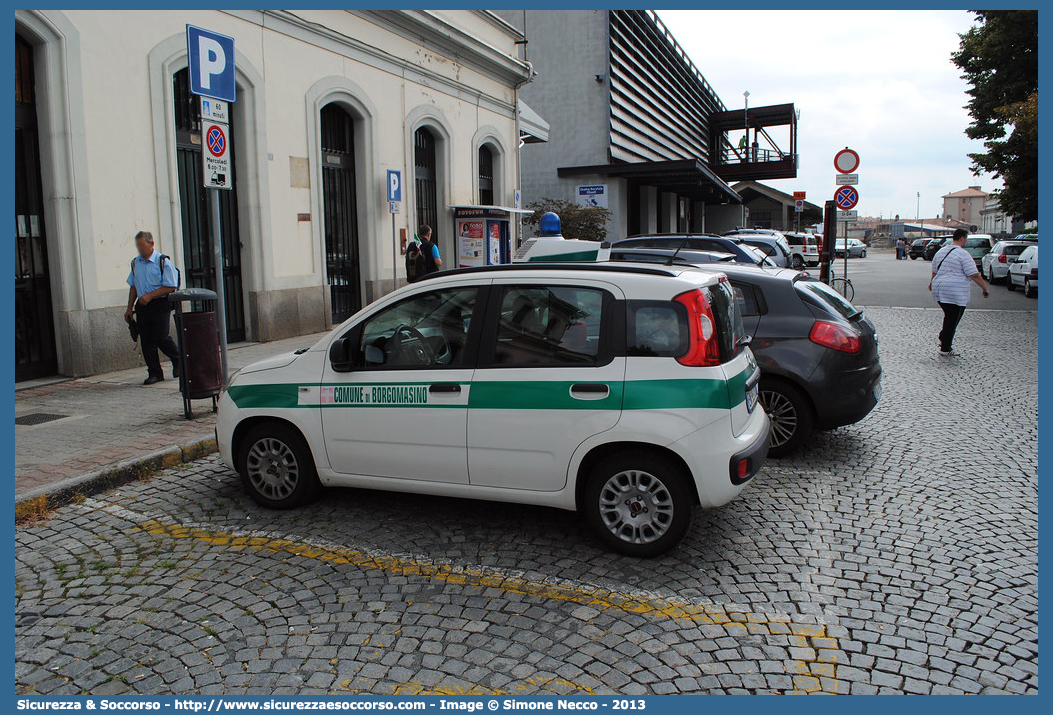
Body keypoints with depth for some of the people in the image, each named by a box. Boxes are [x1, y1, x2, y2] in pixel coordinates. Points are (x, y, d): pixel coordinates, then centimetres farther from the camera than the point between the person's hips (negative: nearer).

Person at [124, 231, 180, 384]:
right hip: (142, 307, 6)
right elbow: (133, 287, 19)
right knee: (146, 340, 3)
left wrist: (150, 295, -18)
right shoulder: (135, 263, 12)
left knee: (160, 337, -11)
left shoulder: (163, 261, -6)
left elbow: (171, 287, -11)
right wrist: (130, 308, 16)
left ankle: (178, 361, 15)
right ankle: (155, 373, 11)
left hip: (160, 305, -6)